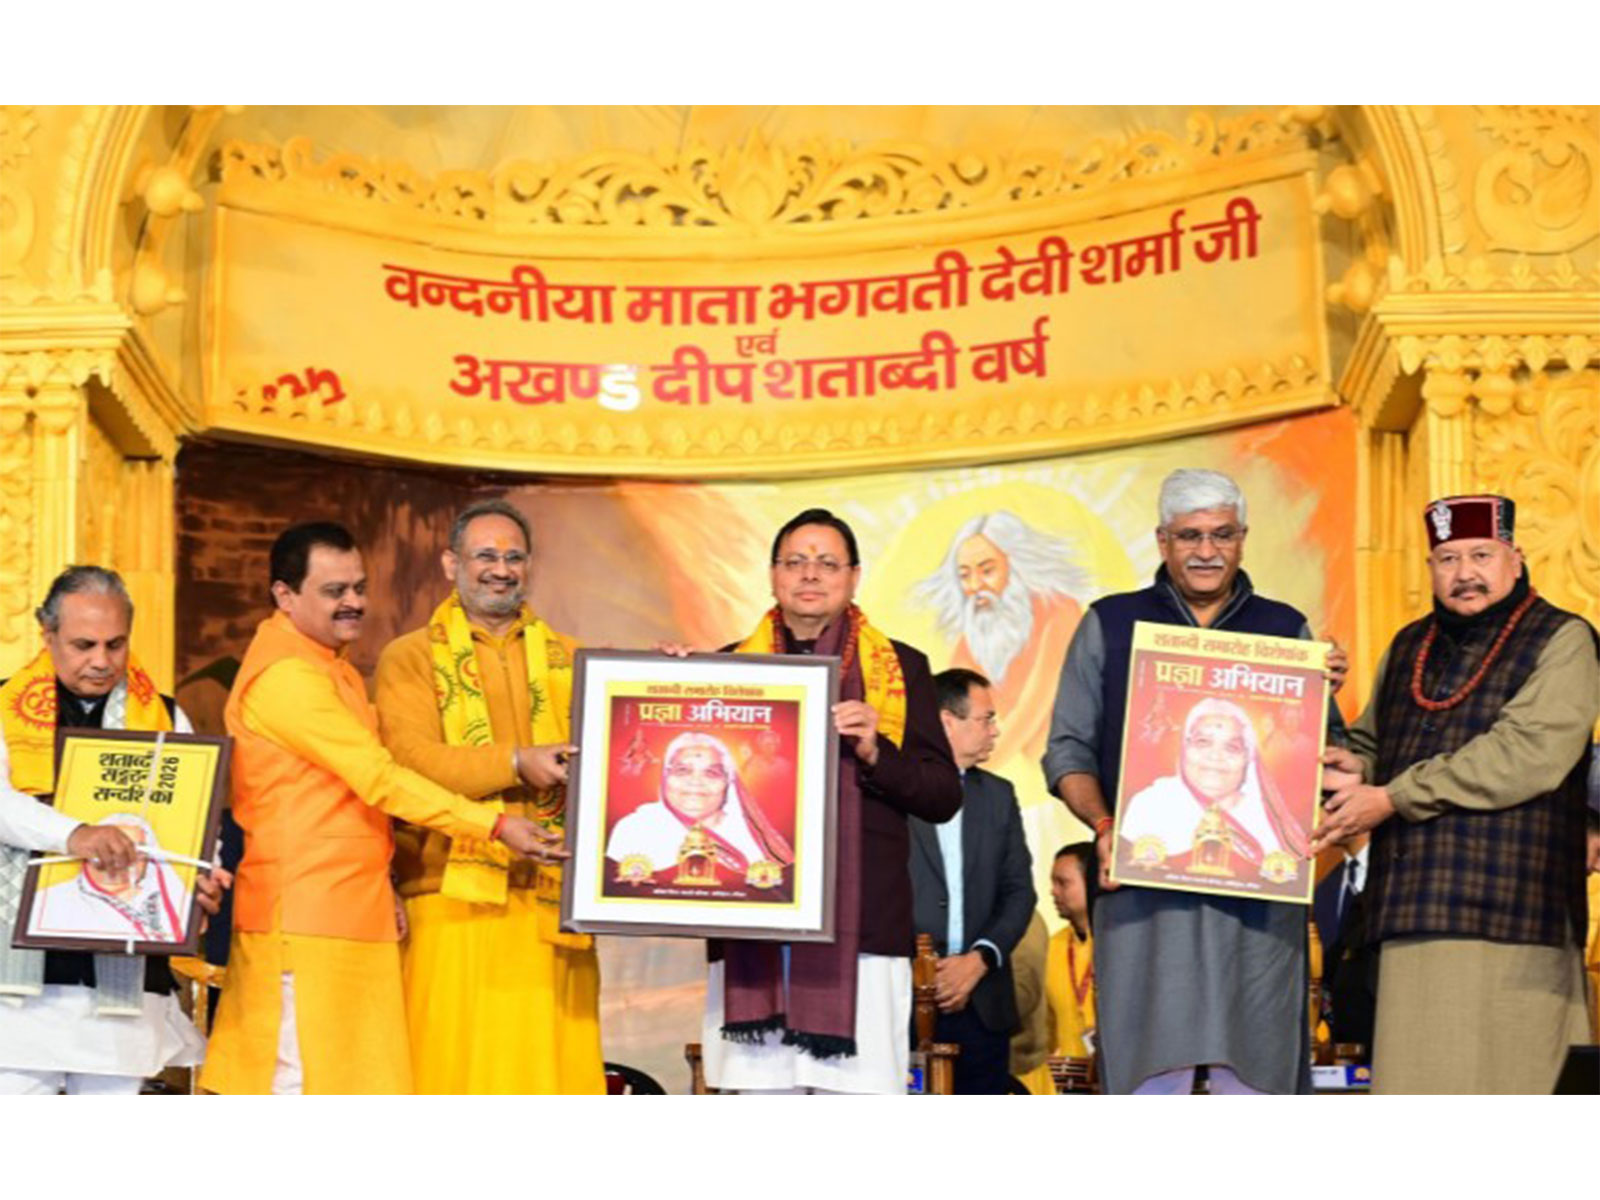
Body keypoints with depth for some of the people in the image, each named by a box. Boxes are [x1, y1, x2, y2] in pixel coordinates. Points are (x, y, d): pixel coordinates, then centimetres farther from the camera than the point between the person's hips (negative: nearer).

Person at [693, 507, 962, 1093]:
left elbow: (944, 797, 7)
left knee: (855, 1089, -8)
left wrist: (875, 752, -9)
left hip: (858, 927, -1)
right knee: (761, 1089, -1)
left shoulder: (900, 668, 12)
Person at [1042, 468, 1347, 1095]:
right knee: (1150, 1079, -3)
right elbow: (1068, 751, 9)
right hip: (1143, 883, -1)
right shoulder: (1110, 625, 11)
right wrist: (1103, 826, -9)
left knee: (1255, 1079, -1)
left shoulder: (1285, 630, 13)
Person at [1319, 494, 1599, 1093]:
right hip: (1415, 916, 6)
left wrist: (1392, 798, -12)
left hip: (1510, 913, -6)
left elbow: (1529, 754, -14)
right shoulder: (1410, 648, 20)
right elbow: (1370, 741, 31)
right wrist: (1355, 771, 4)